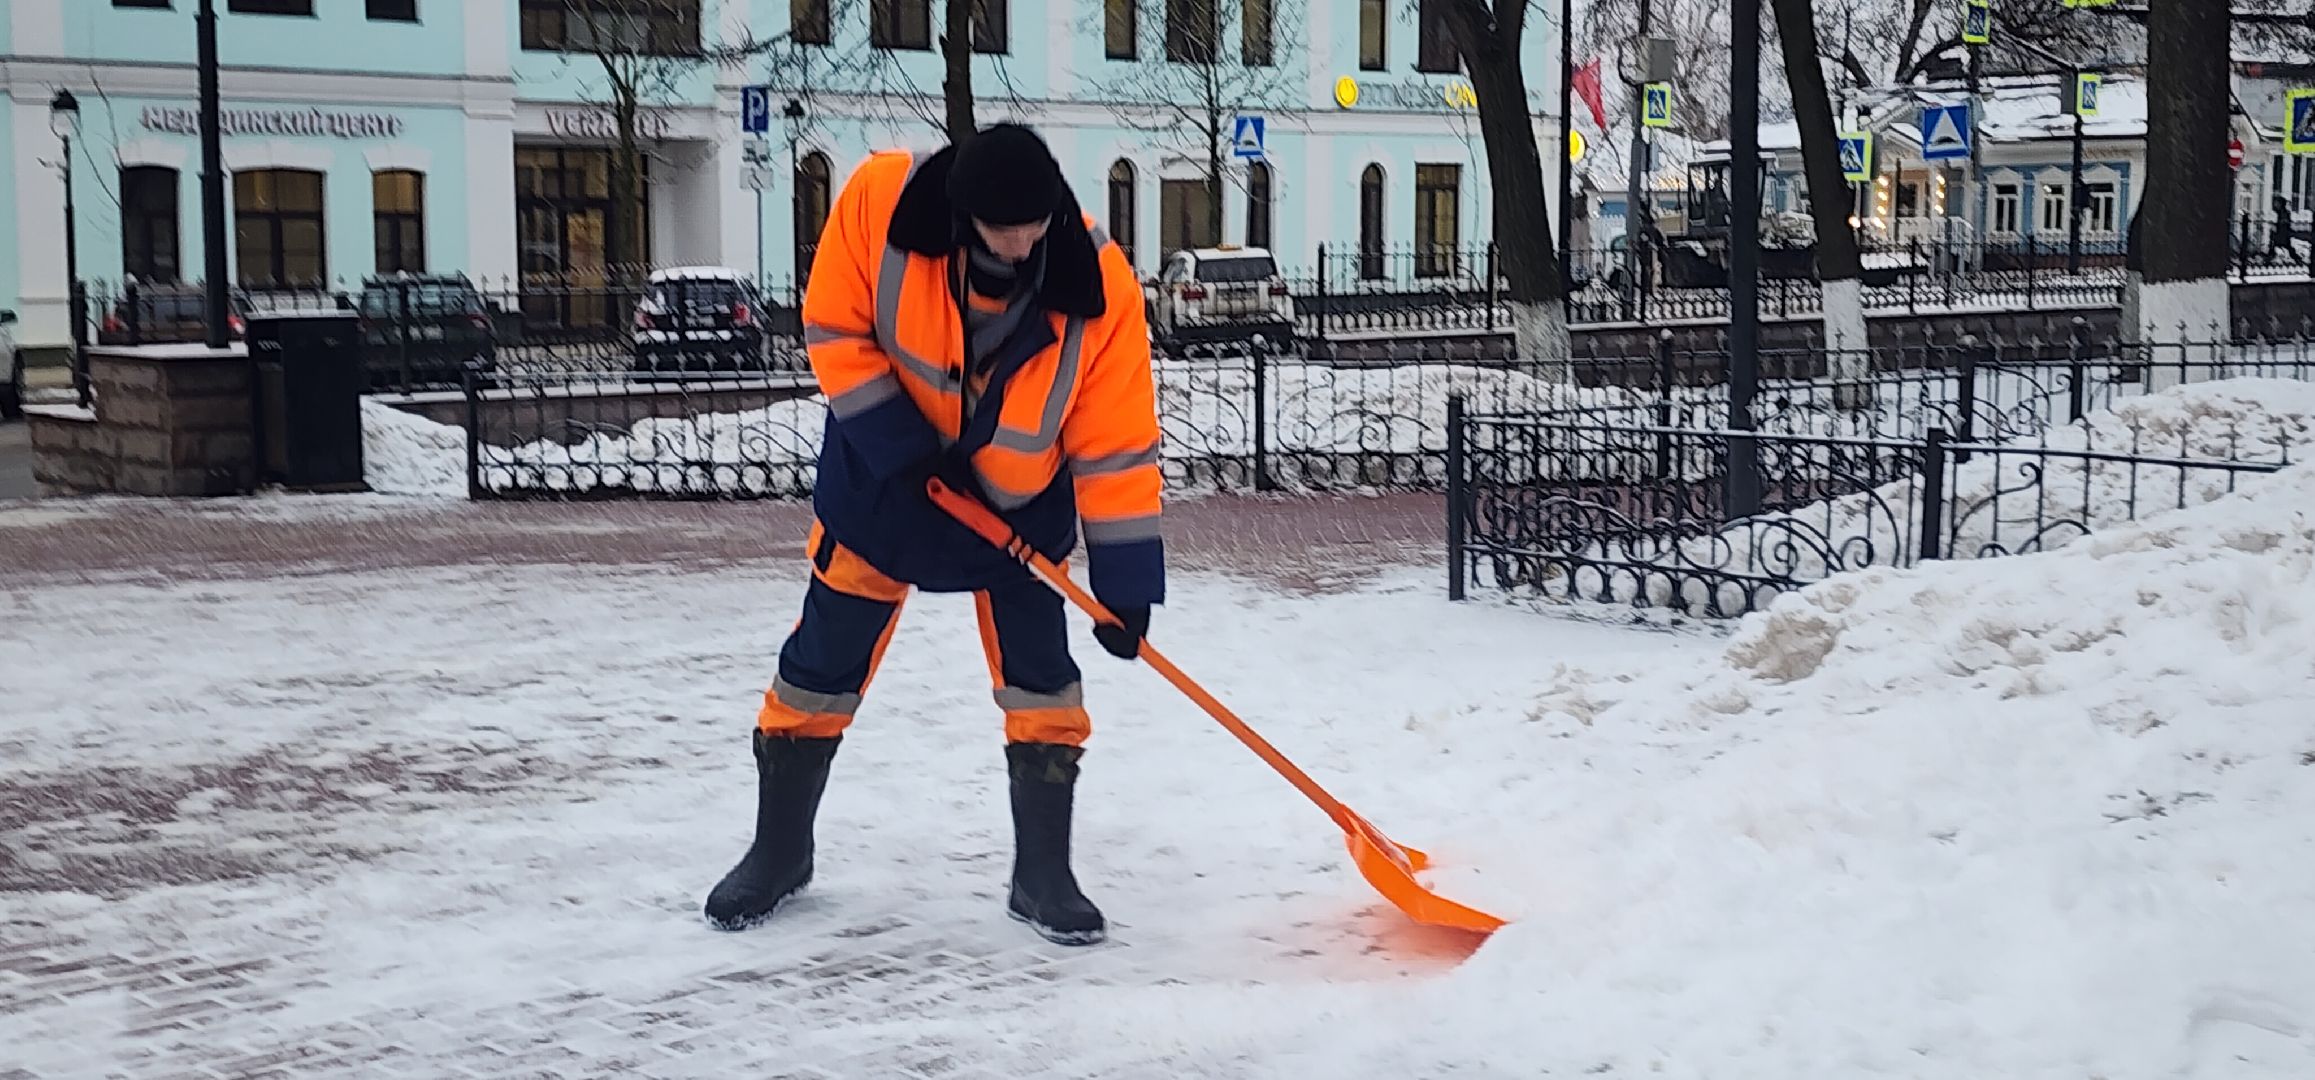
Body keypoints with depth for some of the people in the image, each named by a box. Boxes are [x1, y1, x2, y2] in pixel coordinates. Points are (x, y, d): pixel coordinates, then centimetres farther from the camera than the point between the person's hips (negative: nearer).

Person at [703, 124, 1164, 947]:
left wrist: (1124, 580, -20)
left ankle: (1042, 873, 12)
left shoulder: (1098, 287, -26)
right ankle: (779, 850, 25)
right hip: (883, 476, 0)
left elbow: (1116, 441, -21)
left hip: (1017, 497, 0)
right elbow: (834, 327, -15)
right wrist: (900, 442, -22)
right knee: (825, 661, 7)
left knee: (1038, 673, -4)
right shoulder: (880, 201, -27)